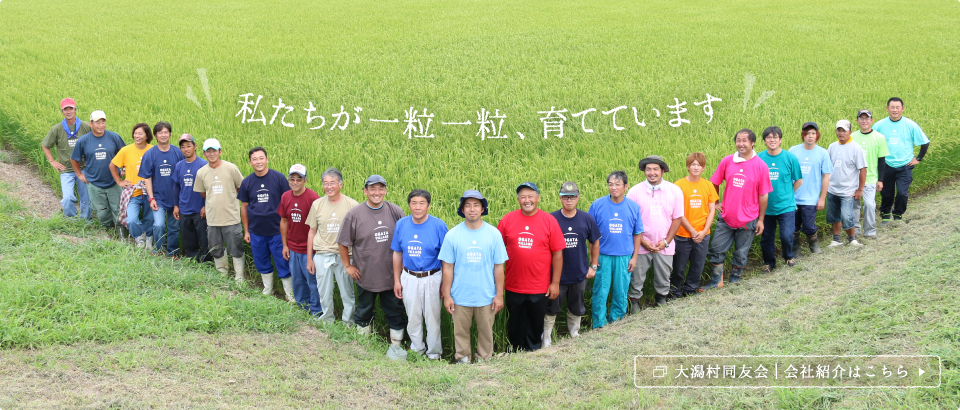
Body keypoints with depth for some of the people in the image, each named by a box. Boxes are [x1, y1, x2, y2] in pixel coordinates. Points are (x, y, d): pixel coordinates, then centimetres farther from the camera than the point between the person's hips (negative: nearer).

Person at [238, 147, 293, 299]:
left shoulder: (279, 178, -7)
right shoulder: (247, 182, 2)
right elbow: (244, 207, 10)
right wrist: (246, 231, 10)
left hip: (276, 230, -3)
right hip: (256, 232, 3)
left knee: (283, 264, 0)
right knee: (262, 264, 15)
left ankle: (291, 296, 11)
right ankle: (268, 290, 34)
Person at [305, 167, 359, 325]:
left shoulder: (352, 205, -5)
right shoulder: (317, 204, 3)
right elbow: (312, 232, 10)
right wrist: (309, 259, 10)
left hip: (344, 256, -2)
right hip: (322, 255, 3)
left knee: (347, 293, 5)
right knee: (324, 293, 11)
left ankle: (349, 323, 21)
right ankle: (327, 321, 29)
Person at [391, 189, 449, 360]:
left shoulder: (438, 225, -11)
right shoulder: (401, 224, -2)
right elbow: (397, 254, 7)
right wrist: (396, 280, 6)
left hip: (432, 279, -3)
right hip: (409, 278, 3)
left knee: (433, 318, 8)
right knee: (413, 317, 15)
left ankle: (434, 352, 26)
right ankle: (416, 349, 34)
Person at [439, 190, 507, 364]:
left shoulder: (494, 234, -3)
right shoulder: (452, 235, -4)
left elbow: (498, 266, 0)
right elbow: (448, 267, -1)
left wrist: (499, 295, -1)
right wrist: (447, 296, -3)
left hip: (486, 297, 0)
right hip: (460, 297, 0)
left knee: (486, 331, 11)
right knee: (461, 332, 10)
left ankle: (485, 360, 29)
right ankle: (462, 360, 28)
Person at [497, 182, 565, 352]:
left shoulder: (549, 221, -4)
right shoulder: (507, 220, -3)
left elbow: (557, 253, -2)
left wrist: (555, 282, -4)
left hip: (540, 288, -1)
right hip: (513, 286, 1)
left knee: (535, 325, 13)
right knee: (515, 325, 16)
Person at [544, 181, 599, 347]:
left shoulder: (586, 219, -4)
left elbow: (595, 242, 9)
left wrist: (593, 266, 8)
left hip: (580, 274, 3)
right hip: (556, 275, -2)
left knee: (577, 308, 18)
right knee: (551, 308, 7)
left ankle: (574, 333, 40)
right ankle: (546, 338, 22)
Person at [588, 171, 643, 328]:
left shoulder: (633, 207, 0)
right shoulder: (598, 205, -5)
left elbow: (637, 233, 8)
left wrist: (634, 257, 4)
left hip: (624, 257, 2)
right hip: (603, 256, -1)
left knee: (621, 293, 9)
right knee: (600, 293, 1)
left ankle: (615, 322, 25)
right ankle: (598, 326, 13)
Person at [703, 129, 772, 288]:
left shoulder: (761, 166, -8)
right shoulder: (727, 161, -3)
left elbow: (763, 195, -4)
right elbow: (714, 183, 10)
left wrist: (761, 219, -3)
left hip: (748, 220, -2)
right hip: (726, 218, 2)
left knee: (741, 254, 10)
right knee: (716, 249, 4)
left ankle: (734, 281, 28)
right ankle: (717, 281, 18)